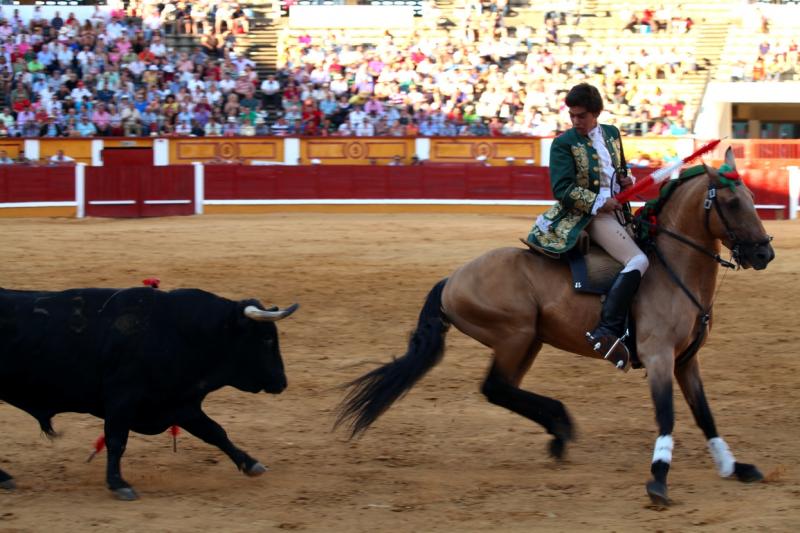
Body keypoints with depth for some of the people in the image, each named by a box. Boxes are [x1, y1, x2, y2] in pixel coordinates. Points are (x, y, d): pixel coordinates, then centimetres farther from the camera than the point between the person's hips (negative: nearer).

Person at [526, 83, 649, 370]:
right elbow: (562, 188, -13)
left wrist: (625, 179, 5)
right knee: (637, 261, -28)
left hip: (616, 211, 9)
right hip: (587, 215, -9)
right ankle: (607, 332, -38)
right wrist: (599, 203, -19)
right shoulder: (564, 144, -5)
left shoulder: (612, 134, 14)